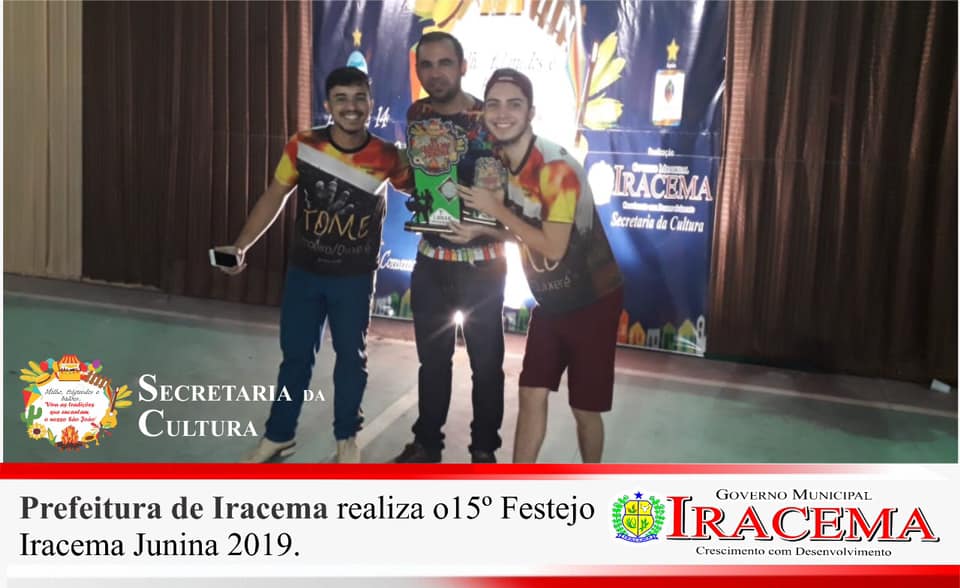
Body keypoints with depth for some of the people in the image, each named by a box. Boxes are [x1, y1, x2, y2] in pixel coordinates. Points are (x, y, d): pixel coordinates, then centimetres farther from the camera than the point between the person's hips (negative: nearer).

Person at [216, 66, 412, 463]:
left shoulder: (387, 158, -10)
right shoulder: (302, 146, -9)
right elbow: (273, 199, -2)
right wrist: (240, 247, -8)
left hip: (355, 278, 0)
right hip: (304, 272, 1)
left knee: (351, 357, 12)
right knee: (295, 355, 11)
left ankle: (346, 438, 29)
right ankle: (278, 435, 27)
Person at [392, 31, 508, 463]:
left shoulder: (489, 118, -12)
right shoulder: (416, 114, 4)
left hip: (481, 260, -4)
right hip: (431, 257, 5)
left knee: (485, 360, 8)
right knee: (432, 356, 15)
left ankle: (484, 449, 25)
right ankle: (427, 442, 31)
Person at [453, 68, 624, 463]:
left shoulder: (556, 168, -24)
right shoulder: (499, 161, 0)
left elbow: (553, 247, -26)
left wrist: (496, 210, -21)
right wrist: (479, 231, -8)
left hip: (591, 301, -6)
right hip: (549, 300, 7)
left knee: (584, 406, 6)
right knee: (532, 395, 9)